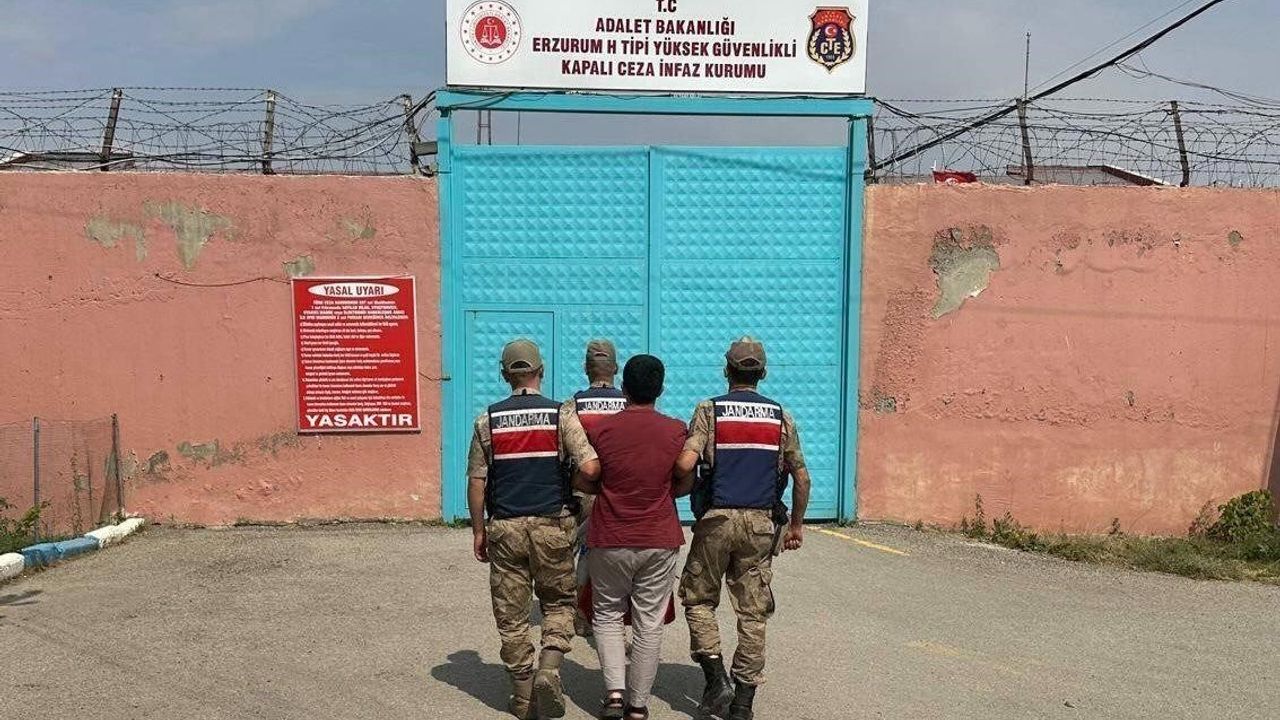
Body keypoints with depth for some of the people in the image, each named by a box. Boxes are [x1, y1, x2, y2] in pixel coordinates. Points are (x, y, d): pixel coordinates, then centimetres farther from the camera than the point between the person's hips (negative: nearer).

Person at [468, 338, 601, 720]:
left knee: (511, 613, 10)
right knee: (558, 602, 15)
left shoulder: (488, 419, 2)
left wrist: (478, 530, 11)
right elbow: (590, 467, -13)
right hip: (552, 525, -1)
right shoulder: (561, 415, -3)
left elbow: (476, 480, 3)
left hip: (505, 527, 1)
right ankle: (549, 669, -5)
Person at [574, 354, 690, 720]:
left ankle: (615, 691, 4)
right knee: (649, 623, 10)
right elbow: (684, 486, 4)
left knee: (608, 615, 16)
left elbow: (583, 483, 0)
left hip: (610, 540, 0)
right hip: (660, 540, 1)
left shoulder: (602, 428, -7)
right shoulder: (676, 430, -5)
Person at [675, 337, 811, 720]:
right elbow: (801, 477, 6)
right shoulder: (780, 417, 6)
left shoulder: (709, 410, -2)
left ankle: (716, 677, 4)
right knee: (753, 611, 8)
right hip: (762, 523, 2)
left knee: (699, 598, 15)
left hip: (717, 519, -2)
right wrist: (797, 524, 17)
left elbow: (684, 464, -15)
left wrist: (683, 486, 6)